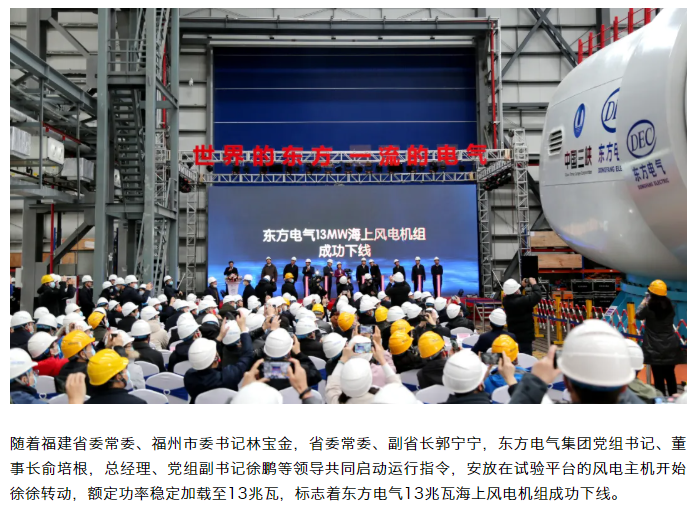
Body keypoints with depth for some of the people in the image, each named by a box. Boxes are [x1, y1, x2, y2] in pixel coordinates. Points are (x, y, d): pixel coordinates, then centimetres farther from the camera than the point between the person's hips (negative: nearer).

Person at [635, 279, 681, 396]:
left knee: (658, 378, 2)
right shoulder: (669, 305, -1)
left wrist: (644, 301, 12)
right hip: (671, 347, 5)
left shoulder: (649, 307, -15)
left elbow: (638, 315, 2)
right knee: (670, 375, 18)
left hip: (656, 349, -5)